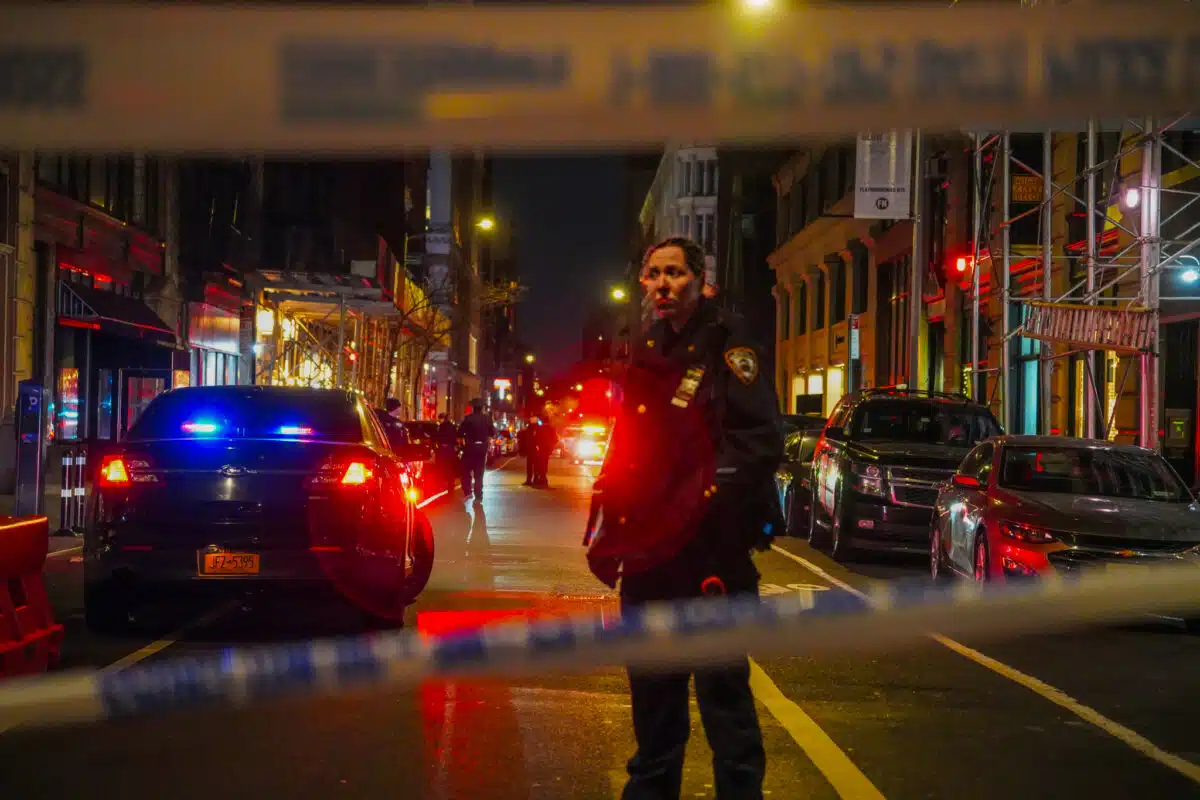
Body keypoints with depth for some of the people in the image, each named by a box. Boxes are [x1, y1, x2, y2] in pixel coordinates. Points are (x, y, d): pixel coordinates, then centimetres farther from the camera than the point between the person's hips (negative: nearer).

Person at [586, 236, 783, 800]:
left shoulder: (725, 346, -6)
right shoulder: (646, 356, 16)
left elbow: (760, 443, -16)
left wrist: (710, 511, -22)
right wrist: (606, 530, 15)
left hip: (711, 552, -7)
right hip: (648, 553, 7)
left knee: (722, 684, -4)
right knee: (652, 685, 17)